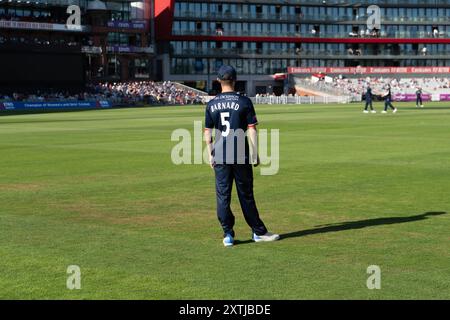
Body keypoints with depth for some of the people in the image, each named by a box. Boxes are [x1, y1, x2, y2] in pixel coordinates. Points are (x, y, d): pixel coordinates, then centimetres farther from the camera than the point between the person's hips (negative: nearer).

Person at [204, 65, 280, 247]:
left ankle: (228, 235, 6)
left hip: (219, 157, 2)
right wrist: (255, 154, -1)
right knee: (246, 195, 7)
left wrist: (210, 155, 11)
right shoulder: (244, 102, -4)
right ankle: (259, 232, 14)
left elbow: (207, 133, 4)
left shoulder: (212, 104, 3)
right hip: (240, 156, -1)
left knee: (223, 195, 7)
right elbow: (252, 130, -6)